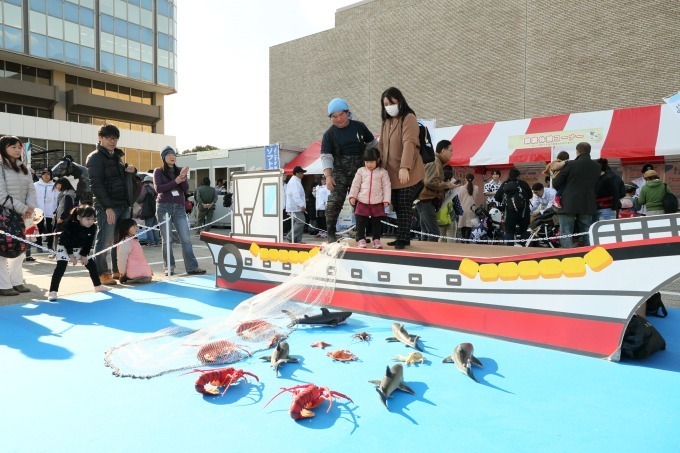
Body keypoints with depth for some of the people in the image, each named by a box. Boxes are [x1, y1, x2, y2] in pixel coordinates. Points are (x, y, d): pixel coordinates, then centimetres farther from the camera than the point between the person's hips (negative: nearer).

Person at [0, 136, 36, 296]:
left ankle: (16, 282, 20)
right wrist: (23, 209, -15)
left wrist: (30, 208, -8)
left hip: (21, 215, 7)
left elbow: (31, 189, 9)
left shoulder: (23, 168, 13)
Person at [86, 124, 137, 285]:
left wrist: (132, 169, 8)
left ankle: (118, 270, 20)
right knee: (105, 241, -4)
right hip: (108, 206, -8)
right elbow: (96, 184, -13)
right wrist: (107, 207, -20)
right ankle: (101, 273, 4)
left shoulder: (117, 156, 20)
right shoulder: (95, 157, -4)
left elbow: (123, 177, 33)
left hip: (124, 205, 8)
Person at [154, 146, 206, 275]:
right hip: (164, 208, -2)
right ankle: (169, 267, 8)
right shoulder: (158, 171, 5)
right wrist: (175, 181, -15)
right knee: (167, 239, 0)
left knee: (186, 239, -4)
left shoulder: (180, 171, 13)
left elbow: (186, 189, 3)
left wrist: (183, 178, -16)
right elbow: (158, 188, -8)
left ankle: (192, 267, -5)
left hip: (179, 208, 3)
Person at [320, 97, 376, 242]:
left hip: (360, 169, 2)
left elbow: (372, 144, 12)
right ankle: (331, 233, -4)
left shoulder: (359, 126, 2)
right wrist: (328, 176, -18)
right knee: (335, 200, -14)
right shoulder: (329, 134, -2)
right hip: (340, 169, -2)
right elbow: (326, 156, -6)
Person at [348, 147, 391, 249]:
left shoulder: (383, 172, 2)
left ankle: (376, 239, 19)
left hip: (377, 203, -1)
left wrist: (386, 199, -8)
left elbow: (386, 187, 0)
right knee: (361, 222, 3)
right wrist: (352, 196, -2)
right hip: (362, 202, 1)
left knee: (377, 222, 8)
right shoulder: (361, 171, 7)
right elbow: (355, 184, 7)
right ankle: (361, 239, 13)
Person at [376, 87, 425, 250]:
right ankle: (402, 238, 19)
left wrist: (404, 167, -31)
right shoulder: (386, 122, 16)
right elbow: (381, 145, 16)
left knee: (404, 207, -5)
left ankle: (402, 239, 1)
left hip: (408, 174, -7)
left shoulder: (409, 118, -8)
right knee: (398, 208, 10)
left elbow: (409, 143, -20)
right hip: (391, 173, 7)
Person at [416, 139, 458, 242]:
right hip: (426, 201, -11)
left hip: (426, 201, 11)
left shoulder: (436, 162, 20)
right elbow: (430, 182, -24)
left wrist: (447, 186, 11)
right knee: (434, 233, -14)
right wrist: (448, 185, -14)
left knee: (427, 233, 12)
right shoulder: (435, 162, -11)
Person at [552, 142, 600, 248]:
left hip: (569, 204, -5)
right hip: (587, 205, 5)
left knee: (566, 235, -2)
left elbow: (556, 184, -6)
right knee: (587, 235, 12)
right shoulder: (596, 166, 6)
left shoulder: (571, 164, -10)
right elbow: (596, 184, 15)